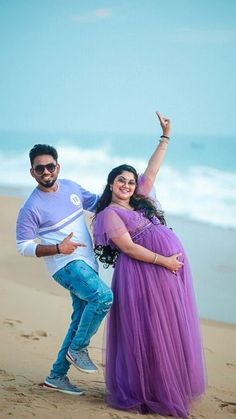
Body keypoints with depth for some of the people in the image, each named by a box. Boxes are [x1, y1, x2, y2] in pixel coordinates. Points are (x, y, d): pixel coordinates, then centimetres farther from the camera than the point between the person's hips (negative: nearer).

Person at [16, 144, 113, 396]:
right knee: (103, 297, -29)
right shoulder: (31, 209, -11)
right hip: (66, 264, -7)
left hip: (87, 264, 7)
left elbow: (97, 203, 21)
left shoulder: (71, 187, 7)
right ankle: (78, 348, -10)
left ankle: (56, 376, 20)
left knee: (80, 322, 10)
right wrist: (58, 248, -20)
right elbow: (23, 247, -9)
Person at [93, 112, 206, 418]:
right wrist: (163, 261, -15)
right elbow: (128, 247, -13)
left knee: (171, 330, 9)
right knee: (145, 333, -4)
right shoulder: (110, 214, -3)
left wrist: (165, 137, 19)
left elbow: (152, 170, 21)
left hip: (170, 270, 8)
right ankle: (139, 393, 7)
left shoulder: (139, 199, 19)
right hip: (143, 272, -8)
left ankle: (169, 389, 18)